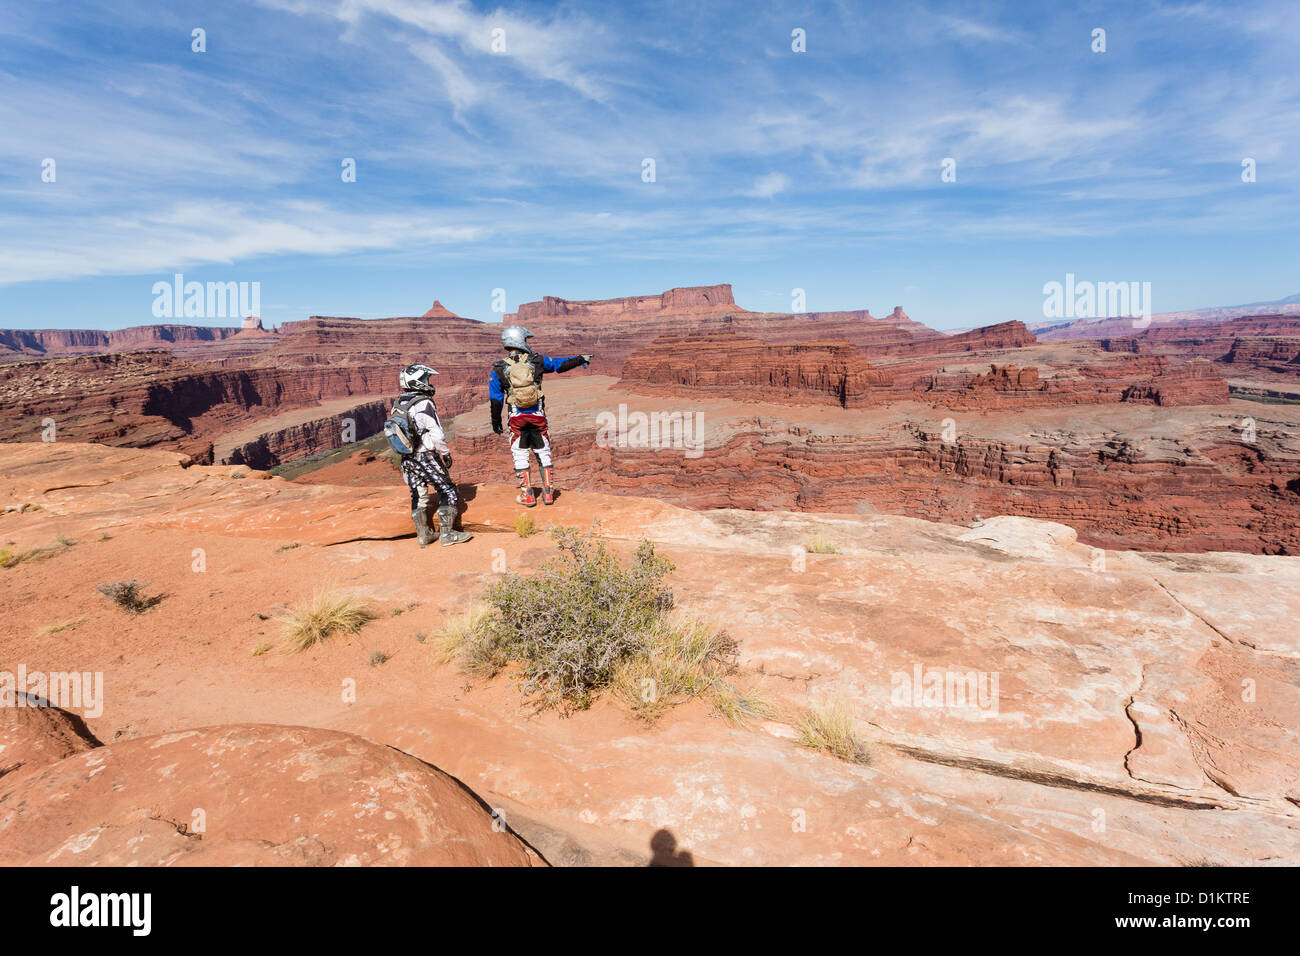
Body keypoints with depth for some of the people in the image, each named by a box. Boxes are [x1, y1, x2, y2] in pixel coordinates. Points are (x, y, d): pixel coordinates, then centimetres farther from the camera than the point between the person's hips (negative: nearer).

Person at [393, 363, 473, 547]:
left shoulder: (398, 406, 8)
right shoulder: (424, 404, -16)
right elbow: (437, 434, -19)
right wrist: (446, 453, -6)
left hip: (406, 459, 8)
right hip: (426, 456, -8)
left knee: (418, 496, 15)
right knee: (448, 491, 3)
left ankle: (423, 535, 22)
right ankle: (447, 533, 2)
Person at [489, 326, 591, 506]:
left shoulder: (498, 370, -2)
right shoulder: (537, 360, -2)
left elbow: (496, 400, 0)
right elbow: (561, 364, 10)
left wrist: (496, 421, 11)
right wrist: (580, 359, 25)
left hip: (517, 418, -1)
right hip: (538, 416, 1)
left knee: (520, 455, 9)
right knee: (543, 453, 13)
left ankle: (527, 495, 9)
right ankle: (548, 492, 15)